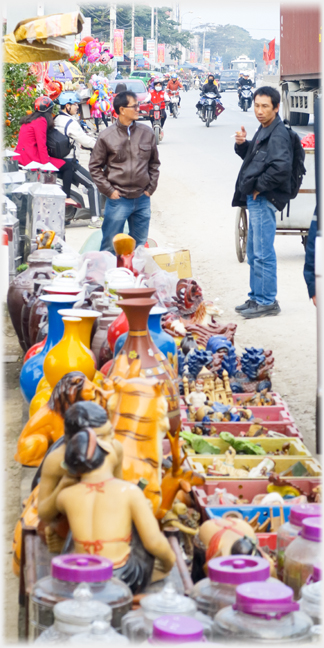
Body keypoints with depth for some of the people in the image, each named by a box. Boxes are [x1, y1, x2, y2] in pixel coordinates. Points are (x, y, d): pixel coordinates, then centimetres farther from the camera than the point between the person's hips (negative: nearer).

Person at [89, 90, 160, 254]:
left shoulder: (147, 132, 2)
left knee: (140, 245, 14)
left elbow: (154, 162, 13)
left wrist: (150, 188, 5)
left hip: (142, 199, 3)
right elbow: (95, 166, 0)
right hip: (118, 200, -3)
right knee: (110, 246, 1)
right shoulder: (107, 136, -6)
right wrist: (109, 190, -7)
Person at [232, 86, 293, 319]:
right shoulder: (263, 130, 15)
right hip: (256, 199, 11)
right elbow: (252, 156, 27)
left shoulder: (278, 135, -17)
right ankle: (256, 297, 26)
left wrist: (260, 186, -17)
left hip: (264, 199, -11)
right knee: (254, 253, 17)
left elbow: (281, 167, -29)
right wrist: (242, 144, 6)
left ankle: (267, 302, 0)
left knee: (263, 253, -6)